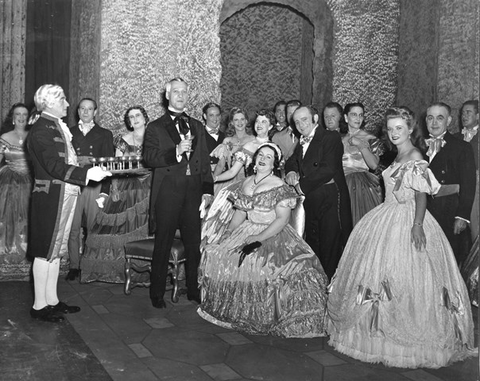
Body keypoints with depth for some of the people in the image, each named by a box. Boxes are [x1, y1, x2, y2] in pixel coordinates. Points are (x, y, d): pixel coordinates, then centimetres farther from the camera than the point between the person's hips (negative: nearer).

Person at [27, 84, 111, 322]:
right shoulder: (41, 130, -12)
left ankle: (51, 300, 23)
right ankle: (39, 306, 8)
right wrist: (87, 173, -25)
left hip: (65, 195, 9)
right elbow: (54, 166, -20)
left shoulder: (59, 127, 16)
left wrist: (94, 170, 7)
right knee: (45, 251, -2)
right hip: (49, 197, -9)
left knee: (56, 250, 13)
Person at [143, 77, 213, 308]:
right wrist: (176, 151, -20)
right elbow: (149, 158, -8)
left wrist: (207, 190, 6)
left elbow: (205, 161, 15)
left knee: (194, 244, 6)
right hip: (167, 194, -3)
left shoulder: (197, 127, 17)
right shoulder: (155, 127, 5)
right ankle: (157, 293, 15)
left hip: (194, 192, 3)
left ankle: (194, 290, 20)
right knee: (163, 246, 3)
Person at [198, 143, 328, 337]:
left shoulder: (279, 187, -7)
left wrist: (259, 238, -21)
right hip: (246, 232, 6)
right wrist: (227, 233, 4)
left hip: (272, 235, -6)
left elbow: (282, 219, -14)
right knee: (215, 254, -8)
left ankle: (269, 317, -11)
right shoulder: (246, 182, 12)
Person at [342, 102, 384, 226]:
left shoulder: (370, 139, 3)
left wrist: (360, 145, -13)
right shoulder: (341, 139, 13)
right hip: (343, 186, 3)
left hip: (363, 187, -3)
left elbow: (374, 165, -11)